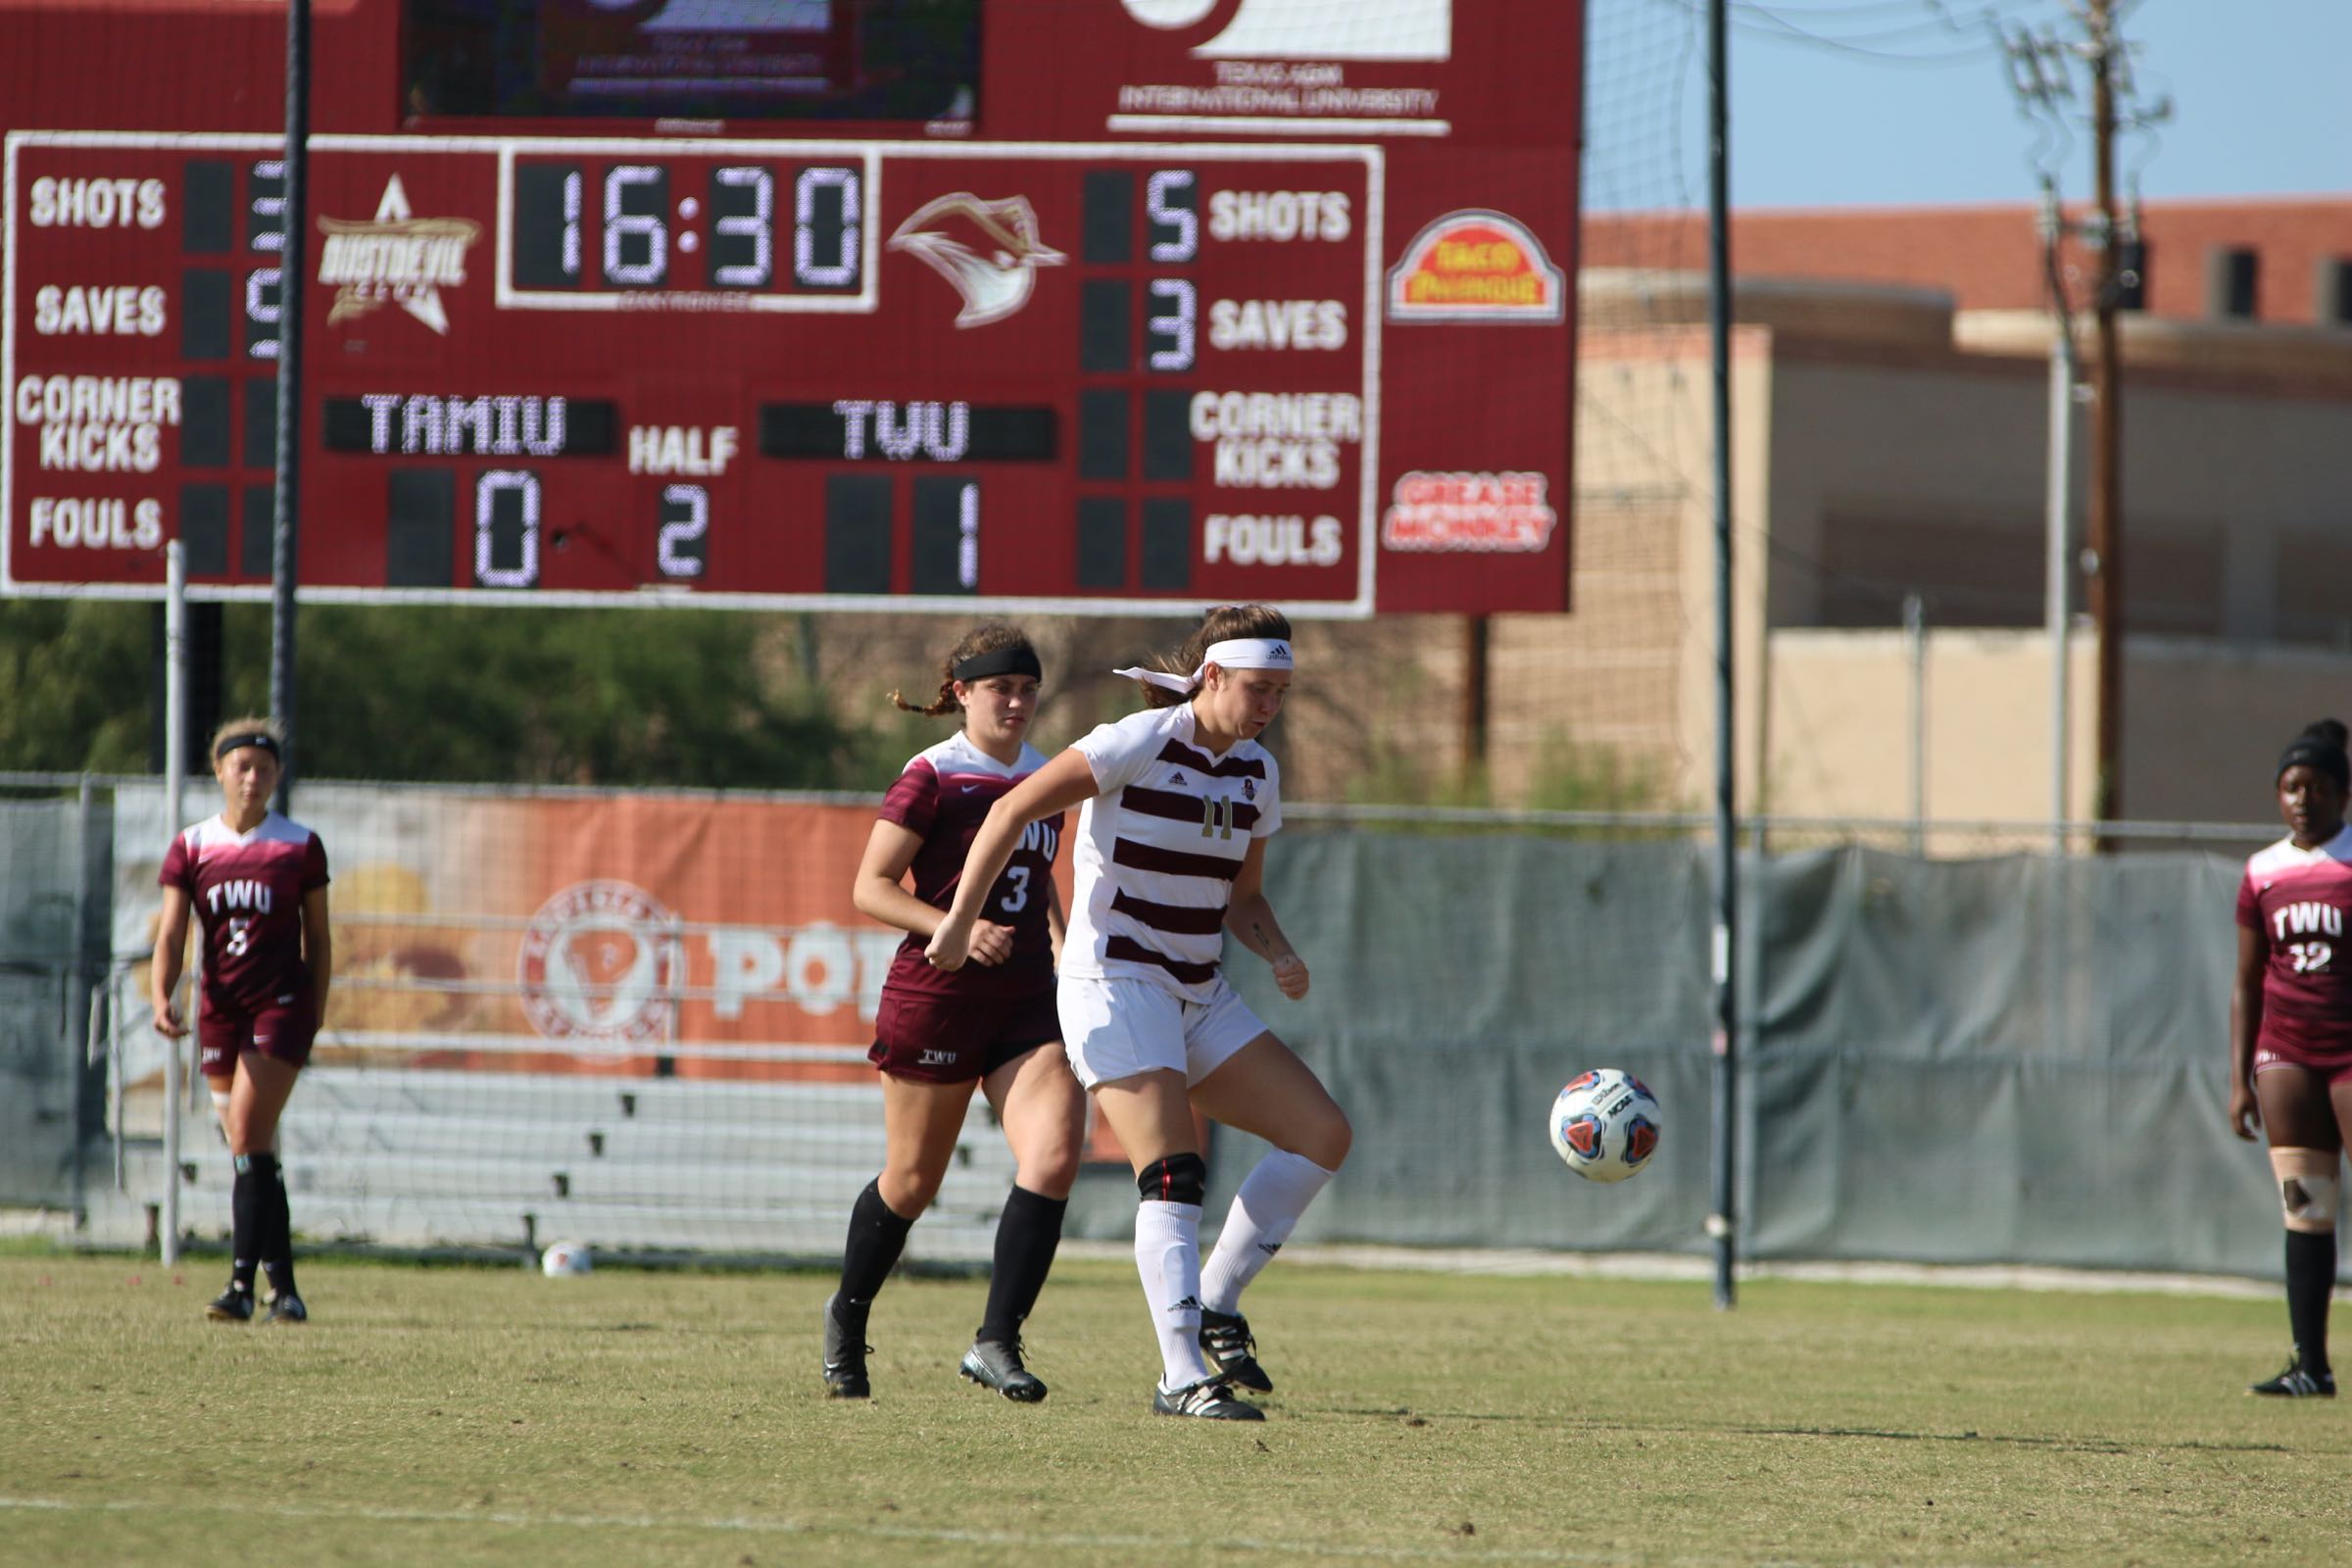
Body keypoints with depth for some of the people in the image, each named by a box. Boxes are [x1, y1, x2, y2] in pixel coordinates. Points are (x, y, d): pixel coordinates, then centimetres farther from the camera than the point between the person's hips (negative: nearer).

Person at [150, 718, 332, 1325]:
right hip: (221, 1008, 3)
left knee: (249, 1143, -15)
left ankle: (242, 1285, -16)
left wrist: (315, 1019, 3)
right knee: (254, 1154, 8)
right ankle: (284, 1288, 18)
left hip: (282, 1003, -3)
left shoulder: (300, 847, 1)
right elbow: (171, 935, 0)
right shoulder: (191, 848, 5)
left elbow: (318, 939, 7)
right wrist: (162, 996, -17)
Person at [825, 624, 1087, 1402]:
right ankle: (848, 1318, 33)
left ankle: (996, 1342, -13)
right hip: (937, 994, -5)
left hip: (1028, 999, 5)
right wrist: (958, 928, -21)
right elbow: (871, 887, -10)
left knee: (1054, 1157, -17)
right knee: (912, 1182, 7)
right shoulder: (932, 777, -8)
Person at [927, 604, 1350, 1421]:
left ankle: (1213, 1306, 6)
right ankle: (1182, 1377, -21)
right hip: (1114, 988, -8)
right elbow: (1013, 810, -14)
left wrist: (1280, 956, -2)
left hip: (1198, 997, 8)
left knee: (1323, 1134, -2)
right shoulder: (1141, 744, -13)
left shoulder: (1257, 773, 8)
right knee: (1174, 1175, -20)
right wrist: (962, 920, -18)